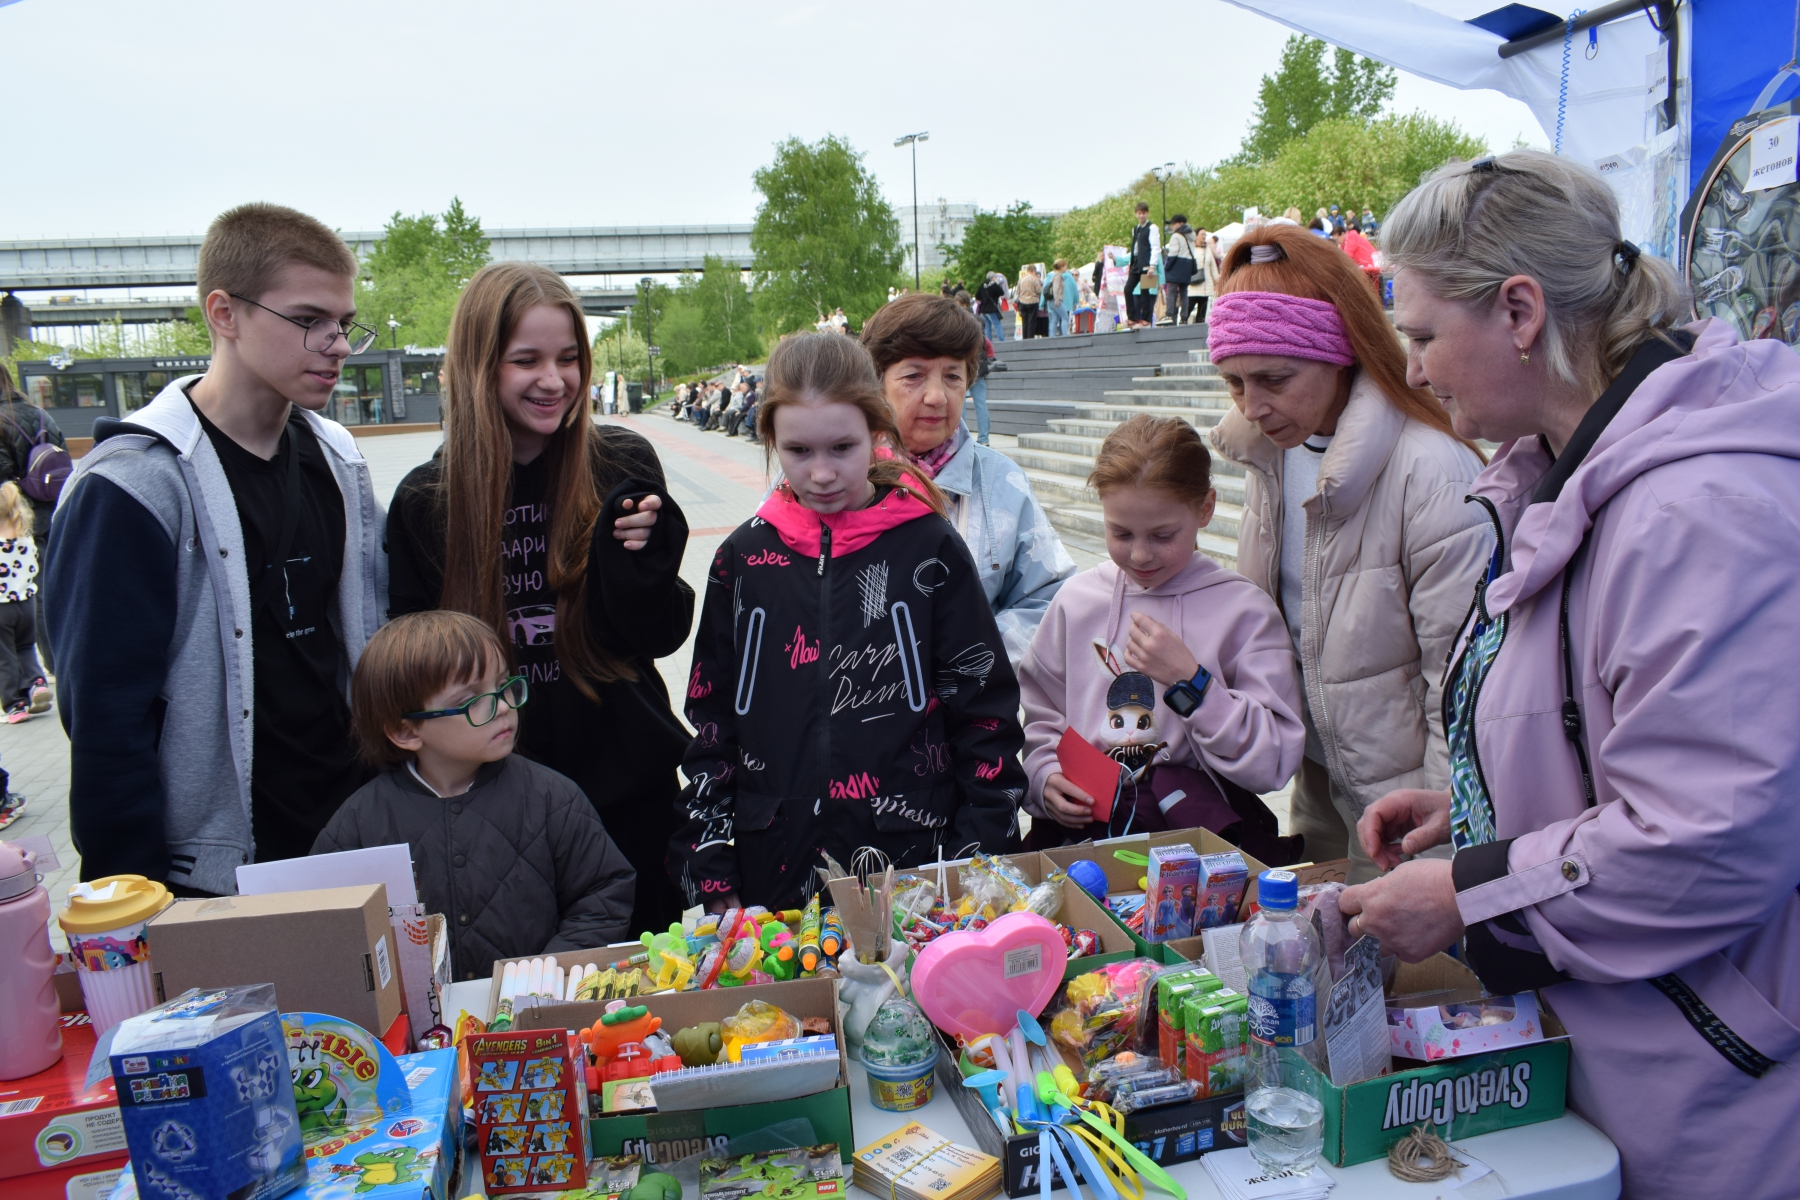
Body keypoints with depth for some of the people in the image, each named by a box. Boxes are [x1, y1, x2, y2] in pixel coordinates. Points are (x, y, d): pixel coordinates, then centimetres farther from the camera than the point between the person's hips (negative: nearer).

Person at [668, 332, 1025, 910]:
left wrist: (980, 863, -3)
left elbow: (985, 710, -1)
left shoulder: (928, 547, -5)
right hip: (774, 869, 2)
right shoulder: (744, 557, 2)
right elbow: (712, 717, 8)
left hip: (910, 859, -2)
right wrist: (710, 874, 5)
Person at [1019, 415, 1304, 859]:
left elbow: (1272, 763, -4)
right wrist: (1046, 778, -3)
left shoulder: (1245, 610, 1)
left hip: (1202, 829, -1)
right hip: (1082, 824, 1)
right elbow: (1041, 722, 18)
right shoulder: (1076, 601, 10)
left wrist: (1188, 681, -13)